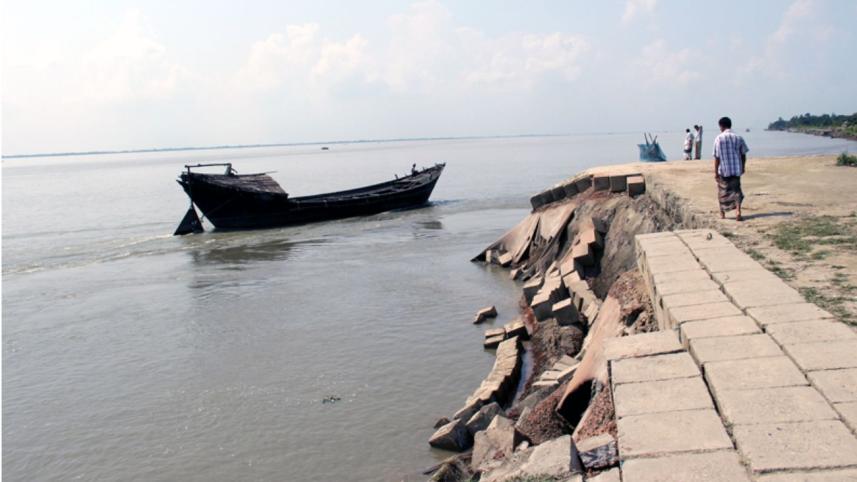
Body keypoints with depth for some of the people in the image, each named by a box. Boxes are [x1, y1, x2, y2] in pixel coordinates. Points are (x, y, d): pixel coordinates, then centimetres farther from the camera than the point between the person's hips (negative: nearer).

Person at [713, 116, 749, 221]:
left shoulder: (719, 138, -9)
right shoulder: (738, 138, 1)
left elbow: (717, 157, -11)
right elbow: (743, 154, 6)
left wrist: (715, 172, -6)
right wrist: (743, 167, 19)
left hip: (723, 170, -2)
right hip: (736, 169, 2)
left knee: (722, 191, 13)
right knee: (736, 190, 8)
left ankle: (722, 213, 24)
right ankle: (738, 212, -10)